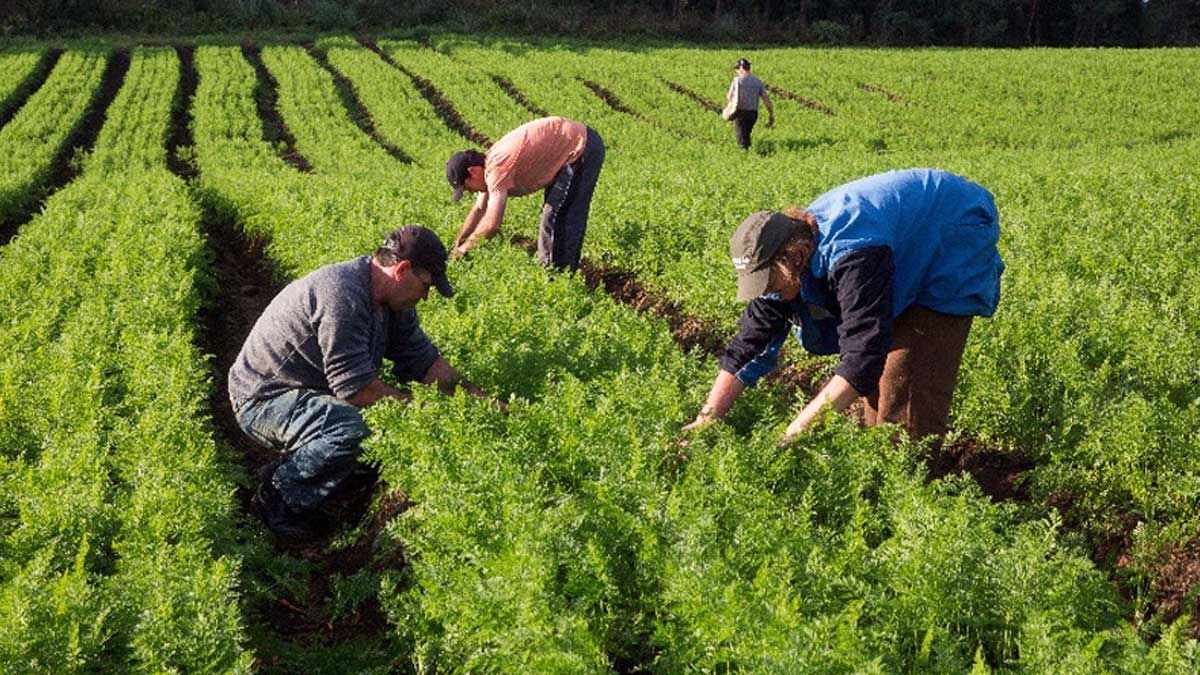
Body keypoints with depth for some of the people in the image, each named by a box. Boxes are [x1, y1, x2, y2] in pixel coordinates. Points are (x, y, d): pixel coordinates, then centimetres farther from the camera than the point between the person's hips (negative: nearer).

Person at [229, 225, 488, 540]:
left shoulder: (392, 302, 3)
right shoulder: (342, 296, -29)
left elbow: (423, 359, 8)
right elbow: (356, 387, -29)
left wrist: (475, 396, -2)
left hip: (312, 393, 10)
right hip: (262, 398, -10)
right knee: (351, 428, -34)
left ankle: (286, 469, 8)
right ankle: (279, 498, -12)